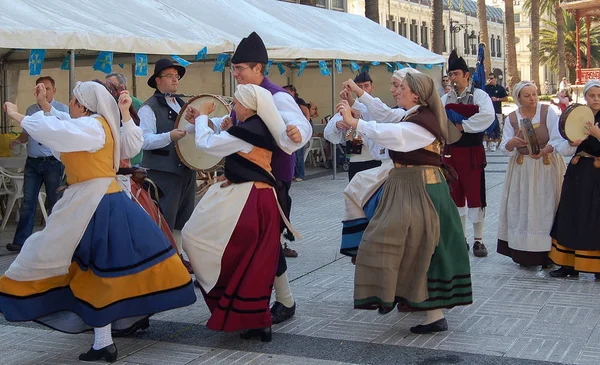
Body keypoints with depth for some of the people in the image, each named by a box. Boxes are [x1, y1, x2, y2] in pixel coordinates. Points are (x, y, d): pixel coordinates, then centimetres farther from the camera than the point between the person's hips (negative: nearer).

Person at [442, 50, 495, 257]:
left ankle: (478, 241, 7)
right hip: (450, 152, 5)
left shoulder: (479, 95, -4)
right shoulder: (445, 99, 11)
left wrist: (462, 126, -20)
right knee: (455, 196, 9)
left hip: (472, 152, -4)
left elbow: (488, 115, -23)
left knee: (475, 195, -3)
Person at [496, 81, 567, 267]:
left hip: (547, 167, -2)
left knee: (545, 209, -2)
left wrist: (543, 151, -25)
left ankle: (548, 253, 4)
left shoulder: (548, 112, -3)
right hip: (522, 169, 2)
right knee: (521, 209, 0)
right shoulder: (512, 118, 4)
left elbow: (557, 138, -9)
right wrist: (512, 143, -21)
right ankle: (524, 254, 7)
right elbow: (505, 148, 2)